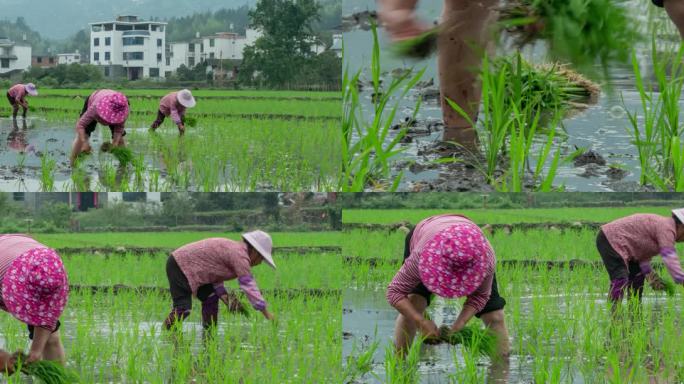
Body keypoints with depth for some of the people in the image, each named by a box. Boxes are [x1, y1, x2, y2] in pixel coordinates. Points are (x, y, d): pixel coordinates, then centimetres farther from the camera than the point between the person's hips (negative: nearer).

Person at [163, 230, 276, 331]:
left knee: (210, 297, 13)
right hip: (180, 266, -11)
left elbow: (215, 273, 14)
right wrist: (265, 312, -21)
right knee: (183, 308, -18)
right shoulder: (240, 255, -18)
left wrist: (221, 293, -1)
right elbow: (248, 285, -22)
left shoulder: (234, 249, 13)